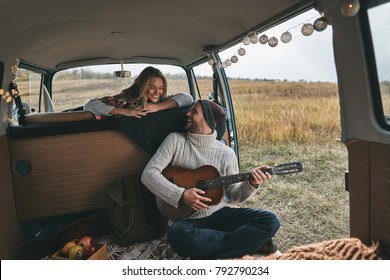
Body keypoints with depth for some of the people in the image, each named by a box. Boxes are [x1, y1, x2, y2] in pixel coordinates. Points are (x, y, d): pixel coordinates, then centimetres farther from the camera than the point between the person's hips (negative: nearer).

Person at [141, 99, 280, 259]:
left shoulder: (226, 153, 2)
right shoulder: (175, 140, -1)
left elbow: (233, 195, 6)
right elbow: (149, 174, -8)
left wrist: (251, 184, -15)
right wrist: (181, 195, -19)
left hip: (220, 213, 2)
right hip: (187, 219, -1)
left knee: (270, 221, -14)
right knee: (179, 235, -37)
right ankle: (249, 242, -15)